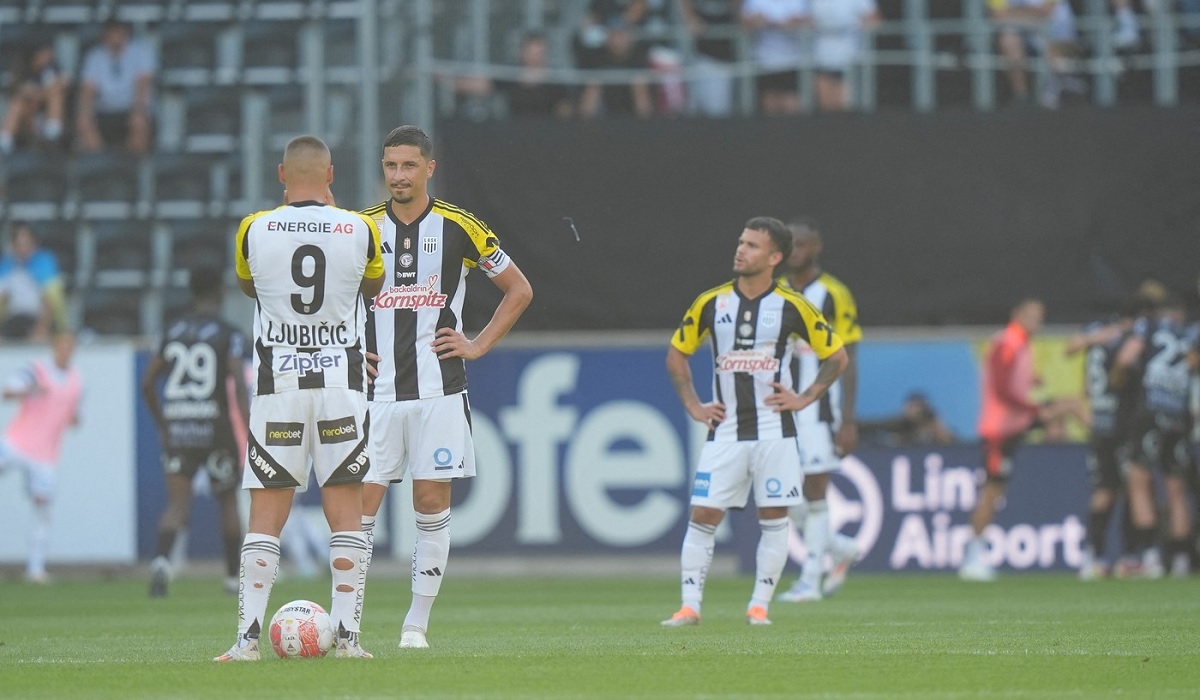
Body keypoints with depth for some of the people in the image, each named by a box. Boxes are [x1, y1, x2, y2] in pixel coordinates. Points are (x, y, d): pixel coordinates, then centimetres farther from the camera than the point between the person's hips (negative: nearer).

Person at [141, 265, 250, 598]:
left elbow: (147, 383, 10)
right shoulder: (230, 335, -3)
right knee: (228, 501, 16)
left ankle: (161, 559, -30)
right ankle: (235, 577, 22)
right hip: (214, 428, -2)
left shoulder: (172, 331, 9)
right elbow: (239, 385, -15)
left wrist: (161, 424, 22)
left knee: (177, 504, -2)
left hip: (176, 429, 2)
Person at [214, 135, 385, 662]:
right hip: (342, 384, 0)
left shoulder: (254, 230, -5)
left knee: (266, 516, 4)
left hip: (278, 386, 0)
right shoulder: (359, 230, -5)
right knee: (346, 515, 5)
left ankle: (248, 638, -2)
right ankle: (347, 634, 0)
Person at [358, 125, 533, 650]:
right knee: (361, 502, -5)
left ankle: (417, 622, 7)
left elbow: (518, 290, 10)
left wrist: (479, 345, 2)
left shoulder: (458, 227, 1)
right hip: (376, 388, 1)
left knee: (432, 503, 0)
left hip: (438, 389, -1)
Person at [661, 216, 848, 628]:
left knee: (774, 518, -1)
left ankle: (759, 606, 8)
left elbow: (837, 356, 5)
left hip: (774, 431, -2)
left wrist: (805, 398, -3)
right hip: (725, 432, 2)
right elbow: (676, 354, 16)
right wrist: (693, 406, 7)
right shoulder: (711, 304, 2)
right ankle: (690, 606, -1)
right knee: (703, 516, -4)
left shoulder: (792, 307, -4)